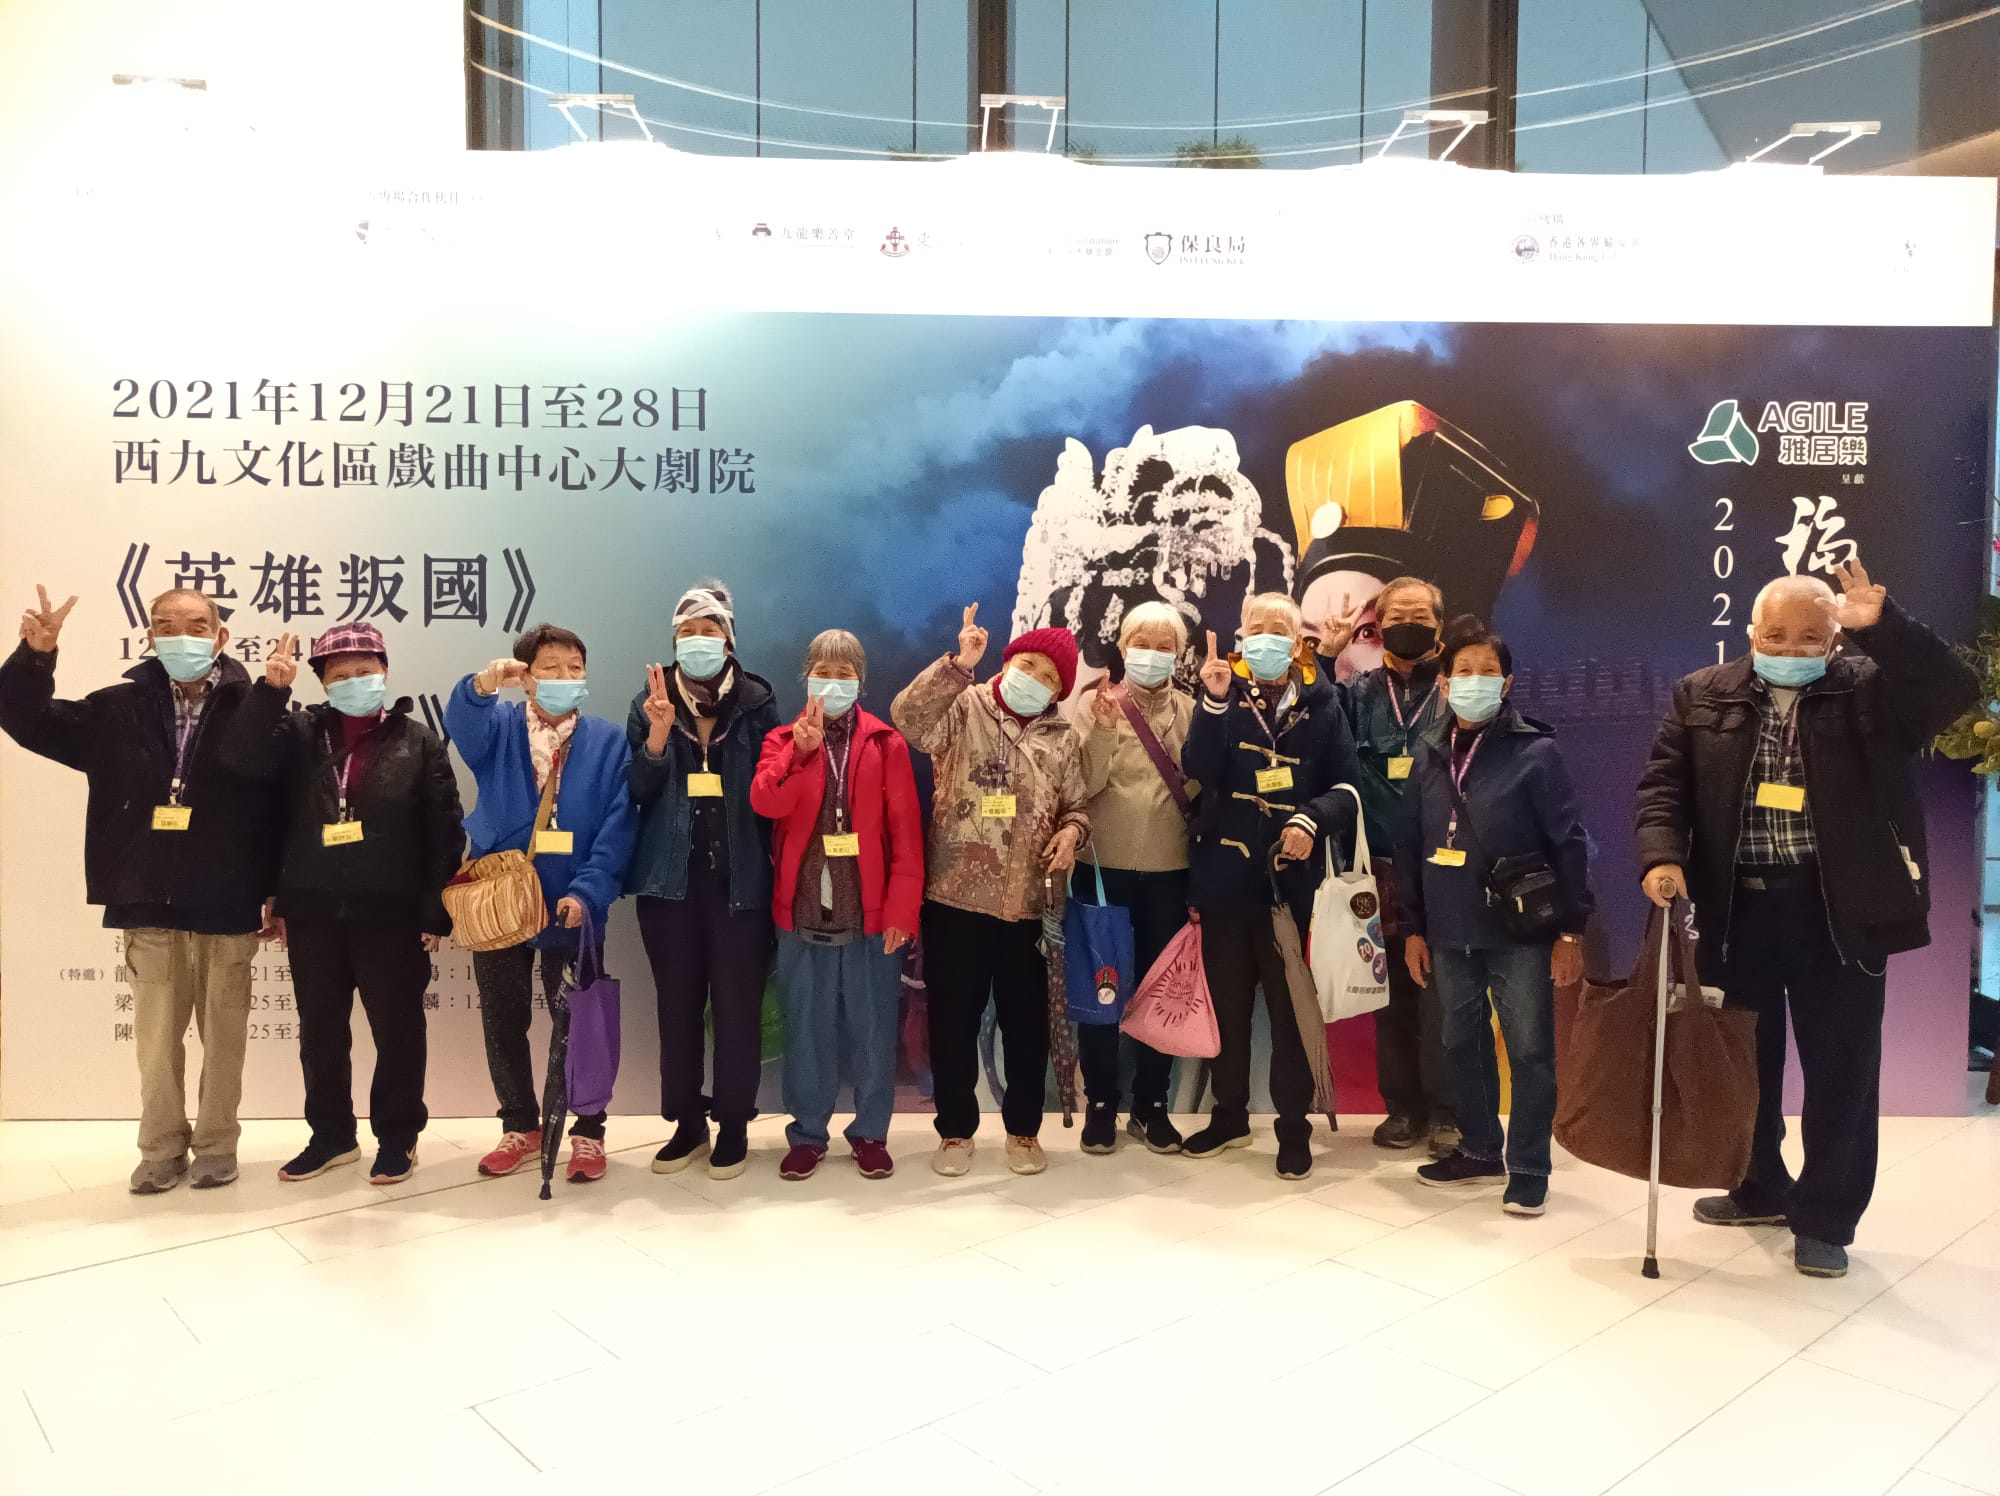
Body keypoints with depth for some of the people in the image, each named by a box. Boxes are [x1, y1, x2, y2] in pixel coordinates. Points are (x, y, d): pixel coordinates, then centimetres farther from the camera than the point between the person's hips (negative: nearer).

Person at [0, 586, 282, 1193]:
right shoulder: (119, 708, 4)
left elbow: (286, 799, -10)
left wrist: (279, 893, -11)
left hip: (227, 908, -2)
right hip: (147, 906, 3)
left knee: (223, 1035, 9)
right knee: (156, 1036, 12)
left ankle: (216, 1144, 25)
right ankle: (162, 1147, 26)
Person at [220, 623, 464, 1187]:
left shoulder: (417, 740, 0)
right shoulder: (300, 732, 6)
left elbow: (445, 832, -3)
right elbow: (241, 758, -11)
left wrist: (436, 912, -8)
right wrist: (271, 689, -20)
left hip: (392, 914, -3)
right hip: (313, 914, 3)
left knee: (397, 1030, 6)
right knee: (319, 1031, 13)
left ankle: (397, 1137, 20)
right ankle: (331, 1135, 29)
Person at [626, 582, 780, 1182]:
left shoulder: (756, 702, 0)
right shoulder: (650, 702, 4)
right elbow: (635, 793, -1)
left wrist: (774, 867, -8)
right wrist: (657, 738, -17)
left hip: (740, 878, -2)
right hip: (671, 879, 2)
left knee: (738, 1005, 3)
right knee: (677, 1005, 9)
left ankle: (734, 1126, 17)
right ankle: (687, 1123, 23)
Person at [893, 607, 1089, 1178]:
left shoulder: (1062, 739, 10)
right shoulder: (962, 709, -1)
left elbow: (1077, 805, 14)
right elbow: (906, 715, -19)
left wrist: (1071, 830, -8)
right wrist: (959, 664, -25)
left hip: (1027, 902, 2)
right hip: (955, 895, -2)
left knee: (1026, 1020, 10)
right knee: (952, 1019, 7)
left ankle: (1024, 1129, 27)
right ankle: (956, 1129, 23)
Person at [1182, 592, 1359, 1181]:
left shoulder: (1321, 705, 1)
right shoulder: (1225, 696, 2)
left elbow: (1346, 786, 0)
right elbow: (1199, 769, -12)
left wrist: (1312, 820, -19)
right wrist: (1215, 702, -24)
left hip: (1291, 879, -1)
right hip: (1225, 875, 1)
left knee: (1290, 1008, 7)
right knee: (1227, 1004, 13)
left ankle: (1295, 1127, 20)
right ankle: (1229, 1115, 29)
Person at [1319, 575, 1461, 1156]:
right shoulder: (1361, 692, 8)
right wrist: (1324, 656, -10)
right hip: (1382, 868, 3)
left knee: (1441, 992, 1)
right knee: (1392, 991, 11)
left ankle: (1446, 1110, 14)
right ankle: (1403, 1105, 23)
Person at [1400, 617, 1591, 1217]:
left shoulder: (1536, 751, -7)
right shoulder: (1431, 754, 7)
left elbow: (1568, 844, -8)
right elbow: (1413, 846, 10)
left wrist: (1572, 929, -10)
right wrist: (1414, 927, 9)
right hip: (1449, 935, 5)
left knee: (1530, 1051, 3)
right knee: (1463, 1044, 15)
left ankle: (1528, 1168, 16)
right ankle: (1480, 1150, 31)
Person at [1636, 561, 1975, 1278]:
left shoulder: (1870, 687, 1)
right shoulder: (1703, 695, 5)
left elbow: (1956, 689, -14)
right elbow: (1664, 784, 2)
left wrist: (1882, 626, -21)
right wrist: (1663, 856, -14)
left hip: (1837, 909, -2)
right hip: (1738, 906, 2)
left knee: (1841, 1068, 5)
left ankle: (1825, 1218, 19)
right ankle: (1760, 1189, 35)